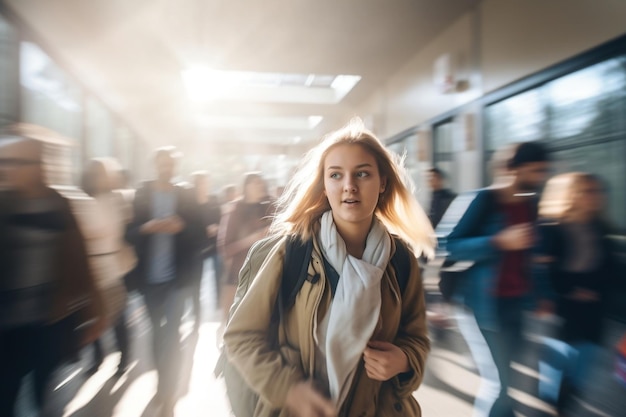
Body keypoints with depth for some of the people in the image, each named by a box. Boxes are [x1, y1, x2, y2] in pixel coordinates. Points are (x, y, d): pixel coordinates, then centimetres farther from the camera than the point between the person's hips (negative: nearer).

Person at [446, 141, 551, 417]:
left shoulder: (531, 205, 7)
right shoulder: (487, 199, -14)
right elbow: (453, 246, -17)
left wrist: (540, 293, 15)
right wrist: (500, 241, -27)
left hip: (513, 302, 7)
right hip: (482, 304, -7)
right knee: (498, 383, -3)